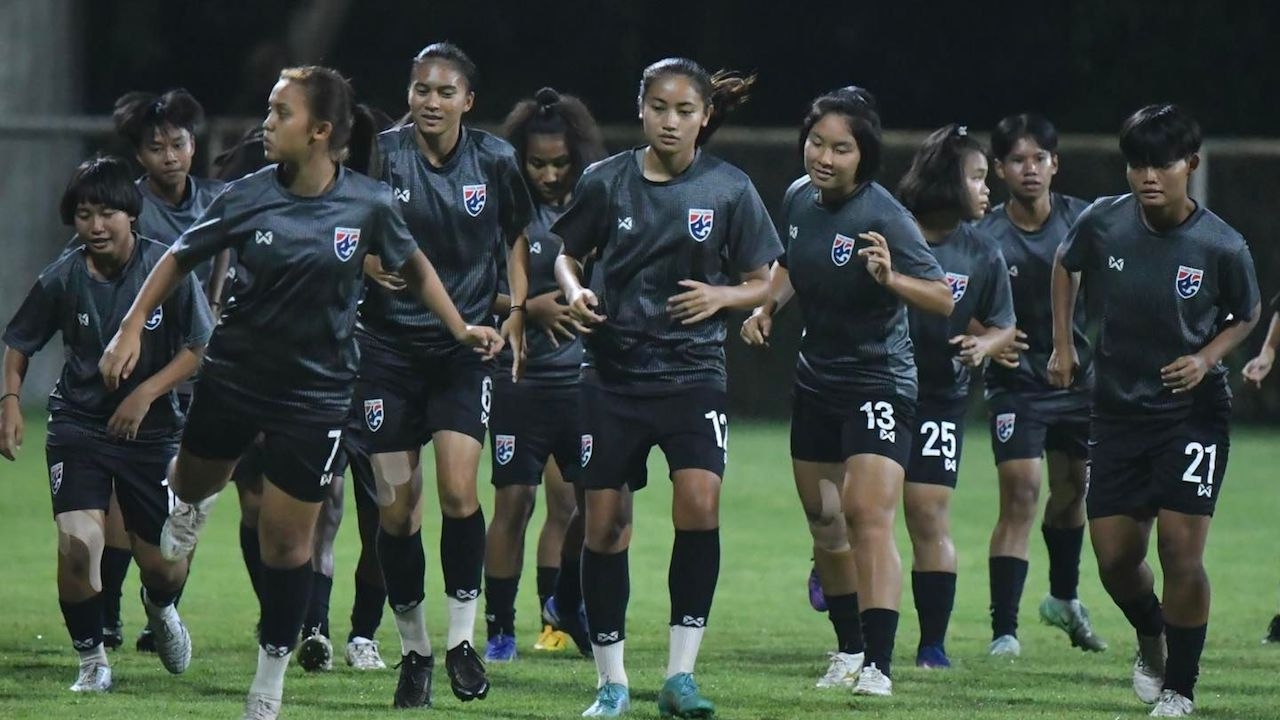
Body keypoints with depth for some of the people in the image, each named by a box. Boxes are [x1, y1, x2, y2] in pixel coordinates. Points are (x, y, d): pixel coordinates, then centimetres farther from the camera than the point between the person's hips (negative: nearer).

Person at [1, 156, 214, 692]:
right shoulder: (63, 278, -9)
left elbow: (200, 347, -7)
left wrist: (146, 393, -18)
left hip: (152, 428, 0)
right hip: (77, 423, 0)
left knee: (164, 564, 4)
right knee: (77, 542, -21)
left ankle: (160, 607, 45)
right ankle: (91, 663, 0)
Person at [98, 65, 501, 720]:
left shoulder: (368, 204, -12)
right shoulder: (247, 198, -11)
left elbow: (414, 267, 7)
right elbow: (180, 258, 3)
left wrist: (461, 328, 3)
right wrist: (132, 327, -3)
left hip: (316, 390, -2)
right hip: (234, 372, 2)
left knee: (286, 540, 1)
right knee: (193, 484, 23)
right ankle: (192, 506, 64)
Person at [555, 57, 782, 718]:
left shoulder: (729, 189, -2)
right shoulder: (606, 181, 1)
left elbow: (761, 283, 6)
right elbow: (568, 255, 13)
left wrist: (722, 296, -15)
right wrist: (575, 292, -8)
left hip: (692, 371, -1)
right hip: (614, 372, 1)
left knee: (699, 504, -19)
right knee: (605, 522, 1)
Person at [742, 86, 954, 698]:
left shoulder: (884, 217, -21)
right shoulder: (799, 198, 0)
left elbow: (944, 299, -25)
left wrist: (891, 278, -41)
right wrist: (765, 308, 5)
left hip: (878, 379, -7)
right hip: (816, 379, 7)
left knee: (868, 515, -19)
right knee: (823, 521, 14)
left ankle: (879, 664, -22)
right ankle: (848, 649, 30)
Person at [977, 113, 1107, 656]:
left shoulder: (1082, 221, -6)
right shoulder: (986, 237, -14)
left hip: (1080, 378, 4)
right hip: (1018, 382, -4)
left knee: (1073, 488, 19)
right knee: (1020, 495, -15)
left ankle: (1064, 599, 44)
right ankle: (1004, 631, -13)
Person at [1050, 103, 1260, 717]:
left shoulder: (1222, 247, -15)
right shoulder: (1102, 223, -9)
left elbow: (1246, 315, 3)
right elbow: (1065, 266, 14)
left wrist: (1208, 357, -13)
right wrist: (1062, 344, 9)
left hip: (1193, 411, -3)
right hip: (1118, 408, 3)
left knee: (1181, 548, -11)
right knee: (1114, 556, 5)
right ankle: (1151, 639, 36)